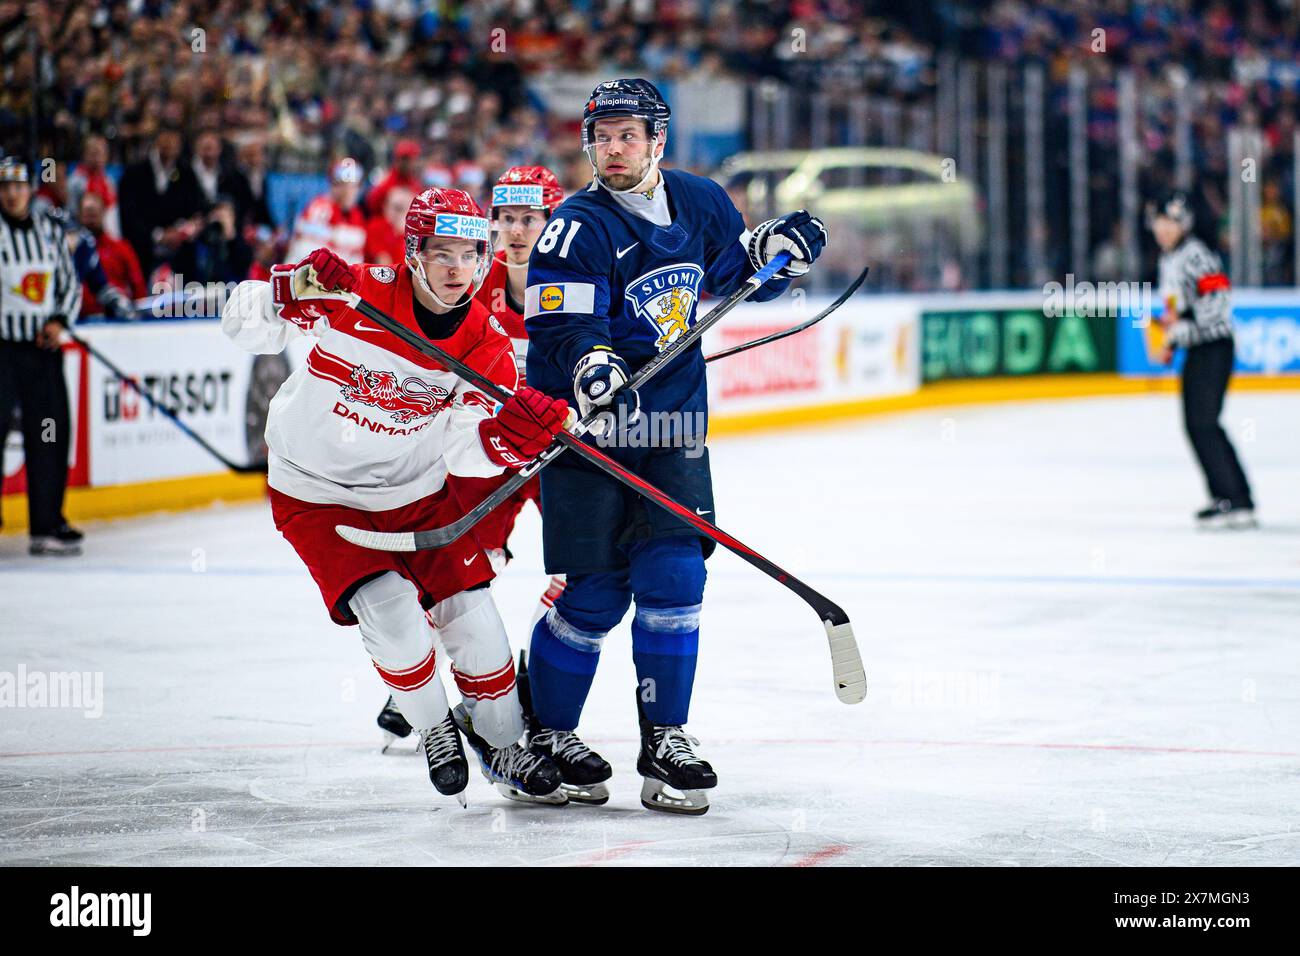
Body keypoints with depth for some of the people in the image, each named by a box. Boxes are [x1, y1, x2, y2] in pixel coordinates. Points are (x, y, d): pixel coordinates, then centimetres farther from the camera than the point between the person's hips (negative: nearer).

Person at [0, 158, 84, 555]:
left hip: (44, 347, 5)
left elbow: (70, 282, 17)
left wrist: (59, 322, 1)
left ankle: (47, 524, 14)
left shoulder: (50, 228, 10)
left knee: (51, 432, 5)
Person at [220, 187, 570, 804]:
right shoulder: (356, 296, -22)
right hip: (316, 493, -3)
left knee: (471, 616, 2)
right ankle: (433, 728, 8)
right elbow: (242, 323, -19)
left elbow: (463, 453, -21)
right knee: (390, 613, -19)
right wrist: (296, 291, -40)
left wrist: (505, 435, -44)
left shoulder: (486, 342, -13)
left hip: (415, 492, 4)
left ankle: (500, 745, 25)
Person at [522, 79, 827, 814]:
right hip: (587, 425, -4)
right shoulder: (578, 228, -11)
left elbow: (737, 271, 21)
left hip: (675, 425, 4)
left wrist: (776, 248, 1)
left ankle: (665, 739, 4)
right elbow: (559, 323, -19)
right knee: (594, 594, -3)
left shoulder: (700, 203, 5)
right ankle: (543, 733, 15)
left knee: (673, 578, -6)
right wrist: (588, 362, -39)